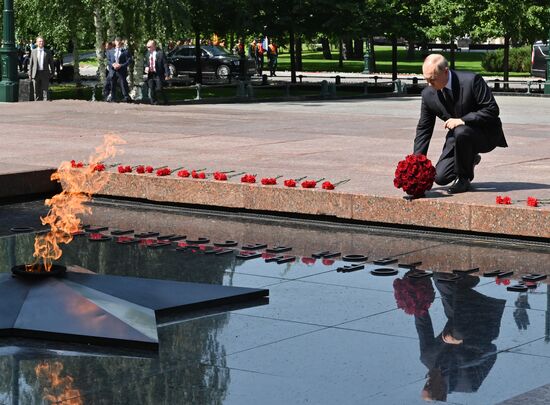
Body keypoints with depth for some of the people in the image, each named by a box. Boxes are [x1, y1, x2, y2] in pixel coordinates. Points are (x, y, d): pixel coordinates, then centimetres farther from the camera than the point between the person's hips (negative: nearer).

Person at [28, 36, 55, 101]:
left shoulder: (48, 52, 6)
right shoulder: (33, 51, 9)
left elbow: (51, 63, 10)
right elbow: (31, 63, 9)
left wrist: (52, 73, 5)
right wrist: (30, 74, 5)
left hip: (45, 74, -1)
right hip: (36, 74, 1)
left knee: (45, 90, -5)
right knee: (37, 91, 4)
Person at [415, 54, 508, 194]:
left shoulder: (472, 80, -22)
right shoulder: (428, 94, -7)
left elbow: (492, 110, -21)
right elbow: (423, 129, -1)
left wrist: (462, 120, -31)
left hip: (485, 134, -5)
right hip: (457, 136, 5)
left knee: (461, 132, -38)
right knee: (440, 177, -11)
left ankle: (464, 179, -14)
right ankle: (470, 160, 20)